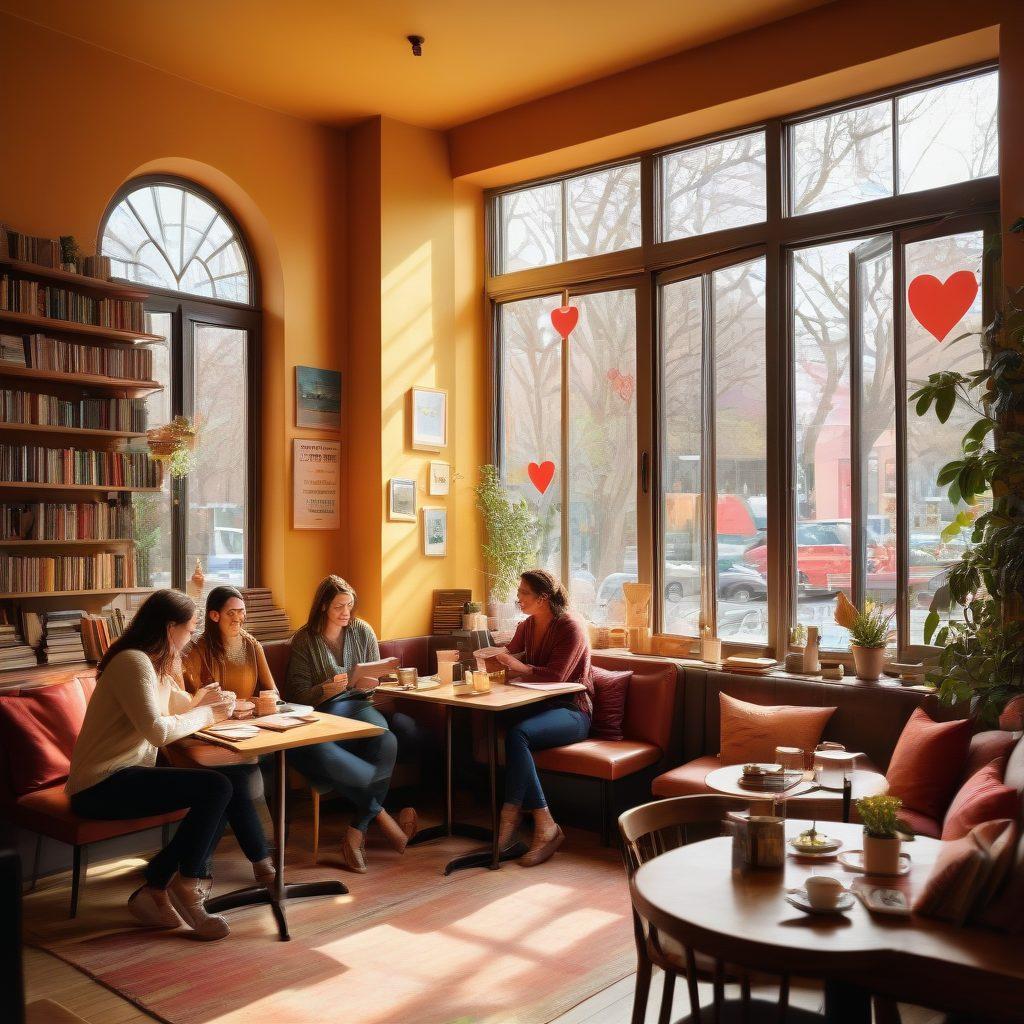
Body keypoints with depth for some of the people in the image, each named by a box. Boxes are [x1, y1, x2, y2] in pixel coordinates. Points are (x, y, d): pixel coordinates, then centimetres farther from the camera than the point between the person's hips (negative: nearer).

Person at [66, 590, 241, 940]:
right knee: (215, 787, -20)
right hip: (100, 786, -10)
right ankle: (188, 882, -1)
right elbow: (157, 731, -27)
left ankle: (156, 888, 2)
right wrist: (204, 715, -13)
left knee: (218, 792, -3)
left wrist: (199, 702, 1)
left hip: (122, 776, 10)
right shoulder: (133, 662, -19)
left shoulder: (155, 664, 14)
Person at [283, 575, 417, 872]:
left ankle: (357, 831, -23)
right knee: (318, 753, -39)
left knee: (386, 741, -35)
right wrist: (329, 689, -21)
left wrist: (370, 683, -8)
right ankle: (381, 815, -24)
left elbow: (376, 677, 16)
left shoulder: (362, 631, 10)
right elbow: (298, 696, -1)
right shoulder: (304, 639, 3)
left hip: (357, 705, 2)